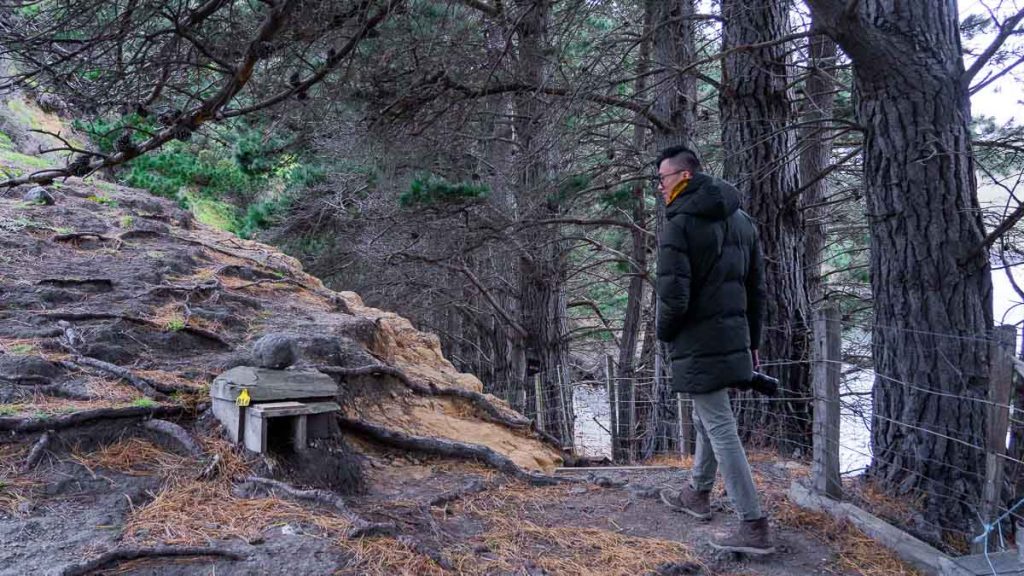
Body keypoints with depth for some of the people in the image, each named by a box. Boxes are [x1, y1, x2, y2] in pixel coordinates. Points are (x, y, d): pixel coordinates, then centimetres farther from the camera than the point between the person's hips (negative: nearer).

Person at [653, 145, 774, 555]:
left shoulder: (680, 224, -15)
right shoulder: (741, 220, 11)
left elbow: (673, 296, -21)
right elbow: (756, 288, 14)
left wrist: (663, 333, -1)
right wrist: (752, 340, 20)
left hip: (699, 345, -9)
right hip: (733, 339, 9)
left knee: (721, 430, -3)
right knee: (708, 421, 22)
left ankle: (754, 527, 2)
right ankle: (698, 494, 39)